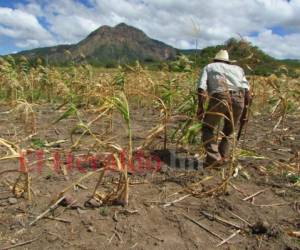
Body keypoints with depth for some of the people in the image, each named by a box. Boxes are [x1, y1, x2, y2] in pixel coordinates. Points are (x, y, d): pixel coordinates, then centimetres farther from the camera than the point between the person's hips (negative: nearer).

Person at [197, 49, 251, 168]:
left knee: (208, 128, 11)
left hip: (219, 97, -3)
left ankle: (213, 158, -1)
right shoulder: (237, 68, 31)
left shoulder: (209, 67, 25)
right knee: (228, 131, 21)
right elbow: (246, 90, 14)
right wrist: (245, 108, 16)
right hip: (239, 99, 3)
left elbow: (201, 87, 5)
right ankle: (222, 158, 21)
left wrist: (200, 107, 2)